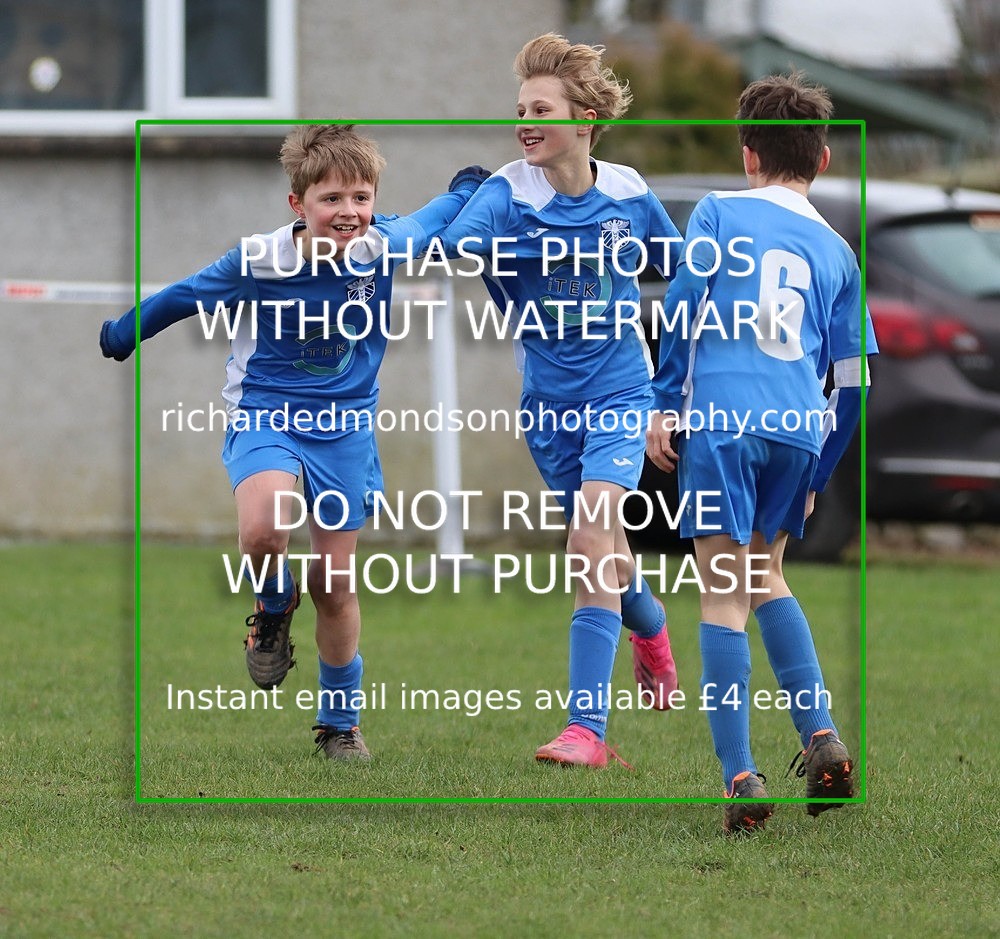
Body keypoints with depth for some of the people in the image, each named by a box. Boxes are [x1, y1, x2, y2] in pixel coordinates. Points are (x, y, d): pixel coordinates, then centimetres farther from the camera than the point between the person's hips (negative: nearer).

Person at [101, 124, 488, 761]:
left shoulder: (385, 248, -13)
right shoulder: (258, 262, -18)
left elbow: (438, 218, 11)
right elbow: (183, 297, 0)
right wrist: (122, 335, 12)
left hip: (346, 425, 2)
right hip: (265, 415, -2)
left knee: (335, 583, 5)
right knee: (264, 530, -32)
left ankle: (341, 722, 24)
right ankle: (274, 611, 4)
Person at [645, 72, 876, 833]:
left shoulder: (720, 214, 7)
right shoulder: (836, 251, 17)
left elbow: (683, 311, -2)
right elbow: (851, 381, 18)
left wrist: (664, 407, 4)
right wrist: (817, 479, 26)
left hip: (722, 421, -4)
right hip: (799, 429, 4)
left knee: (724, 595, -4)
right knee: (764, 574, 25)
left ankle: (741, 780, -12)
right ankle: (822, 738, 15)